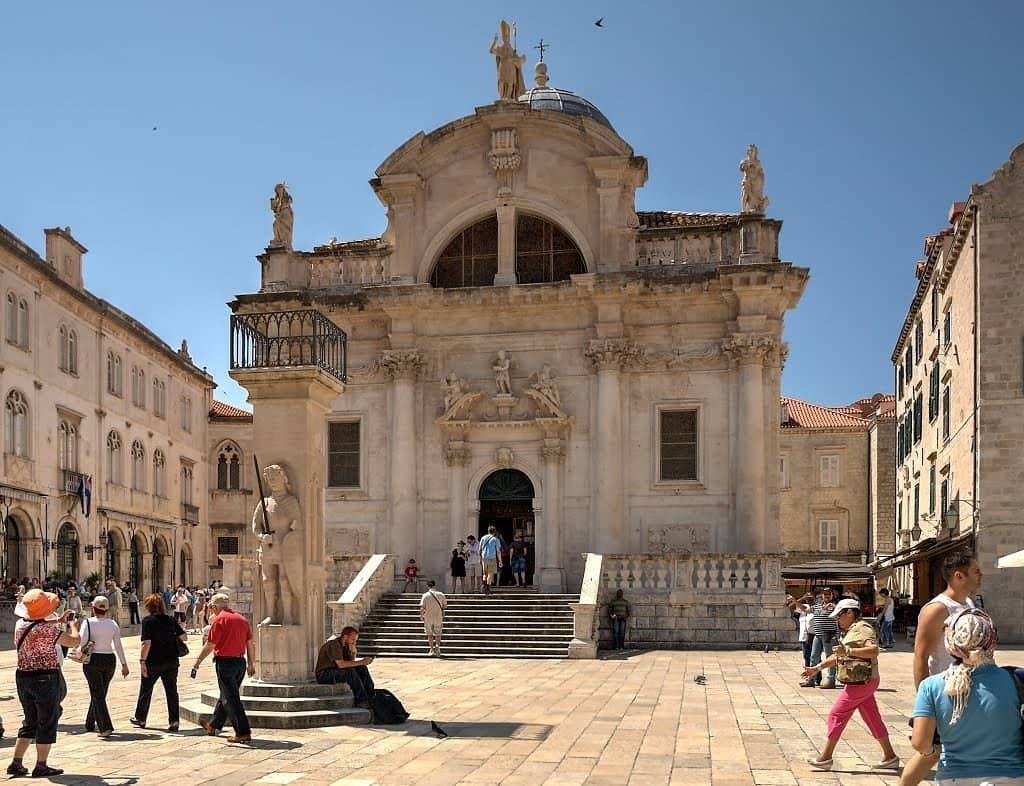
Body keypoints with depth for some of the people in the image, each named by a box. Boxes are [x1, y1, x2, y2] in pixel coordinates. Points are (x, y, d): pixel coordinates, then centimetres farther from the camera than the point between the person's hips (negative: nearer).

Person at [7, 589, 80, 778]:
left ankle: (16, 762, 18)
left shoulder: (20, 624, 2)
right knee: (47, 723, 4)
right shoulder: (47, 630, -20)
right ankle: (41, 766, 7)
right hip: (45, 678, -7)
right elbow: (74, 641, -15)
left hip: (22, 677, 7)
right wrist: (73, 625, 3)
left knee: (30, 722, 19)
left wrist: (59, 620, 25)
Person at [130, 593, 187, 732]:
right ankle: (173, 721, 1)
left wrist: (142, 661, -14)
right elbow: (184, 637, 4)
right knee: (171, 691, 6)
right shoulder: (171, 620, 2)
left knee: (145, 690, 15)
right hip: (171, 662, 3)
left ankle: (140, 718, 28)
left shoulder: (148, 621, -11)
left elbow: (146, 644, -18)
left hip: (153, 662, -3)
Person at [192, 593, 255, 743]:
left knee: (231, 699, -4)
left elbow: (210, 646, -12)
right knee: (226, 696, 21)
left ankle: (243, 733, -8)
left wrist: (197, 662, -2)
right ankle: (213, 725, 37)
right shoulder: (242, 619, 9)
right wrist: (251, 664, 16)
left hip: (225, 662, -8)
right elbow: (250, 644, 10)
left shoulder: (219, 620, -12)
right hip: (240, 662, 8)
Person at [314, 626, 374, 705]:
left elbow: (352, 662, 5)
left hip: (335, 671, 9)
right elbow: (341, 664, -31)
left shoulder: (346, 644, 6)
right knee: (350, 672, -30)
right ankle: (361, 701, -26)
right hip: (323, 674, -9)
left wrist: (353, 651, -14)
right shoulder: (333, 644, -21)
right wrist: (361, 662, -26)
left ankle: (371, 696, -6)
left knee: (362, 669, -4)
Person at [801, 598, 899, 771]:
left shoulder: (862, 628, -12)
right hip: (862, 682, 10)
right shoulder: (851, 631, 20)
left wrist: (848, 651, -31)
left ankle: (825, 757, -1)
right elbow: (838, 656, 27)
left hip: (862, 681, -10)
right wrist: (817, 668, 24)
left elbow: (874, 650, -27)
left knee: (837, 715, -5)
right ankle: (890, 757, 16)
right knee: (873, 719, 11)